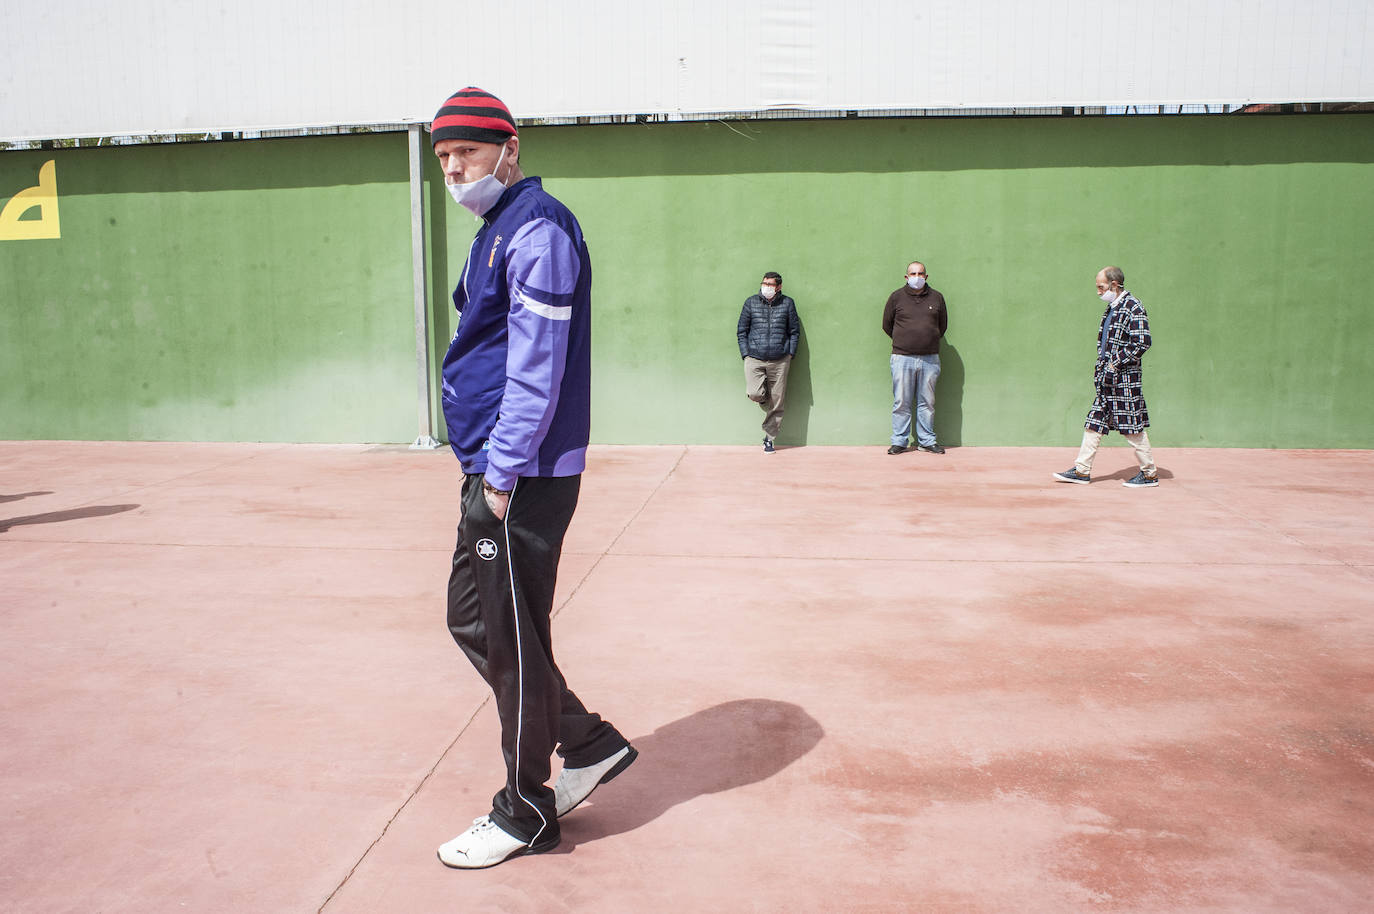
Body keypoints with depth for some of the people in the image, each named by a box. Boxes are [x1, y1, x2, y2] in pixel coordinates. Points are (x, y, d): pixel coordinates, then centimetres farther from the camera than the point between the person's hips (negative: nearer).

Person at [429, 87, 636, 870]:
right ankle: (589, 744, 28)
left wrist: (503, 473, -19)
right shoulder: (499, 230, 18)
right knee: (473, 620, 17)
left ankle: (526, 813, 18)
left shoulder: (537, 229, -13)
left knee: (513, 642, 1)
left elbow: (536, 368, -20)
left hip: (524, 475, -10)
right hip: (496, 470, 10)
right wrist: (489, 471, 16)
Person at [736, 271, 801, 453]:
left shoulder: (787, 303, 5)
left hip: (779, 360, 0)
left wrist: (790, 354, 3)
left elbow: (794, 331, 12)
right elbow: (741, 330, 9)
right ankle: (765, 401, 18)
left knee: (776, 402, 1)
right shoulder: (751, 302, 5)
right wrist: (745, 354, 1)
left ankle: (769, 439, 15)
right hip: (754, 359, 0)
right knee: (754, 393, -19)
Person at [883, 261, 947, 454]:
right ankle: (899, 441, 7)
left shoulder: (936, 298, 10)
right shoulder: (896, 297, 5)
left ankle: (927, 441, 14)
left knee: (927, 402, 6)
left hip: (930, 359, 2)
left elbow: (943, 325, 20)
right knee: (901, 403, -1)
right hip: (903, 358, -2)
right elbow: (887, 324, 12)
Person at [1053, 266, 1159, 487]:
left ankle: (1150, 473, 10)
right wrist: (1102, 365, 11)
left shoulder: (1133, 308, -12)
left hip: (1125, 378, -9)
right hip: (1107, 378, 9)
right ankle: (1082, 471, 12)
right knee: (1094, 422, 8)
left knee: (1132, 426, -2)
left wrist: (1116, 364, -15)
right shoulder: (1112, 308, 15)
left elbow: (1142, 343, -18)